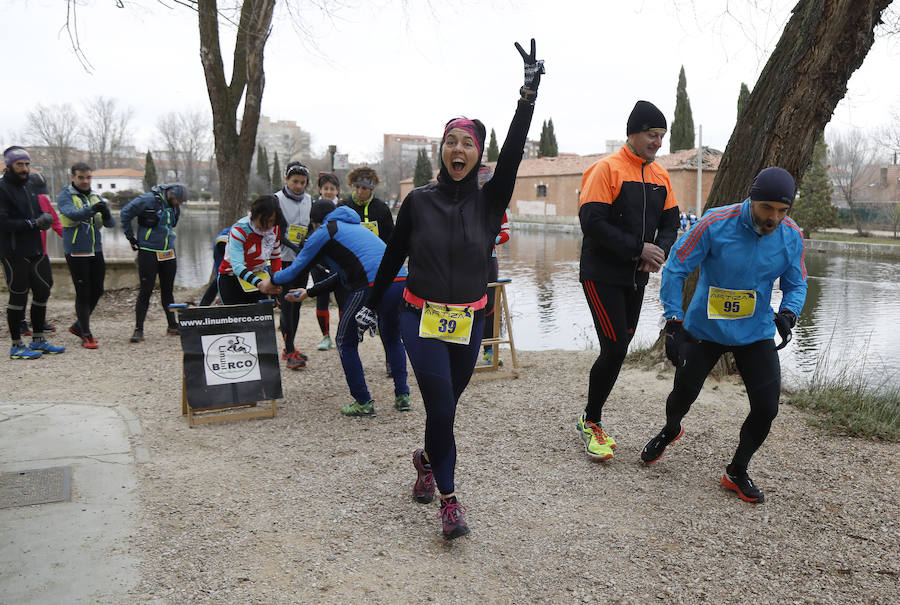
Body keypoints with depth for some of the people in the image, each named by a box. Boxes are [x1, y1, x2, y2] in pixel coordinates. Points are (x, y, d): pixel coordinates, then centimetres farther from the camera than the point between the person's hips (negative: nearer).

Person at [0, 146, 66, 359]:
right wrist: (32, 223, -18)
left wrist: (44, 219, -1)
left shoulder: (28, 186, 16)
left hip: (36, 251, 8)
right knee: (18, 297, -1)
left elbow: (38, 213, 21)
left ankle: (38, 341, 24)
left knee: (43, 292, 12)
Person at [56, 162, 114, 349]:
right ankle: (86, 335, 5)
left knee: (97, 291, 11)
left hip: (96, 251, 6)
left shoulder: (96, 196, 12)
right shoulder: (64, 196, -4)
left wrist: (106, 213, -20)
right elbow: (73, 214, -25)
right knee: (83, 293, -3)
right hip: (76, 252, -6)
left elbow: (110, 223, 3)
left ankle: (78, 325, 30)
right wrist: (92, 209, -44)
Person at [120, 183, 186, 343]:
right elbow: (125, 213, -6)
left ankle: (172, 326, 20)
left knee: (168, 291, 12)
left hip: (168, 254, 6)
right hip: (148, 253, -6)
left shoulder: (174, 206, 7)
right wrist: (131, 237, -4)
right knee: (146, 291, -6)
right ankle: (139, 330, 1)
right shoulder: (148, 200, -13)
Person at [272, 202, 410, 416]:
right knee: (392, 339, 27)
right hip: (401, 282, 7)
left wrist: (272, 280, 35)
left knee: (346, 342, 14)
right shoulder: (355, 226, 34)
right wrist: (309, 292, 44)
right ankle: (402, 396, 25)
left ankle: (363, 402, 13)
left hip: (371, 287, -7)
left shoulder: (323, 232, 11)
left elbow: (296, 271, 15)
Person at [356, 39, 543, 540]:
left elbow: (514, 151, -15)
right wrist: (372, 305, 12)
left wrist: (530, 93, -23)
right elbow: (394, 256, 7)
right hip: (422, 318, -1)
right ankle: (449, 500, 7)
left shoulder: (489, 200, -1)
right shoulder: (419, 200, -1)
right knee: (441, 409, -8)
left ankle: (428, 460, 44)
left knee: (446, 405, 13)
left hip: (469, 322, 2)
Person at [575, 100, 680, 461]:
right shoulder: (607, 169, -11)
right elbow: (592, 222, -20)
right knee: (615, 349, -11)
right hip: (602, 276, -7)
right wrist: (639, 248, -20)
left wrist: (660, 250, -8)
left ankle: (592, 419, 26)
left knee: (618, 349, 11)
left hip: (636, 278, 7)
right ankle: (590, 422, 8)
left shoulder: (660, 176, 11)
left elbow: (670, 222, 14)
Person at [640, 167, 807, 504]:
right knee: (683, 395, 10)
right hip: (704, 329, -2)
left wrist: (788, 313, -17)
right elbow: (675, 270, -14)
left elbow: (796, 284, 5)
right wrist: (673, 322, -19)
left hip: (756, 335, 2)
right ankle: (670, 431, 48)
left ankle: (737, 473, 21)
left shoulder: (791, 236, -10)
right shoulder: (715, 224, -21)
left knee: (766, 409, -5)